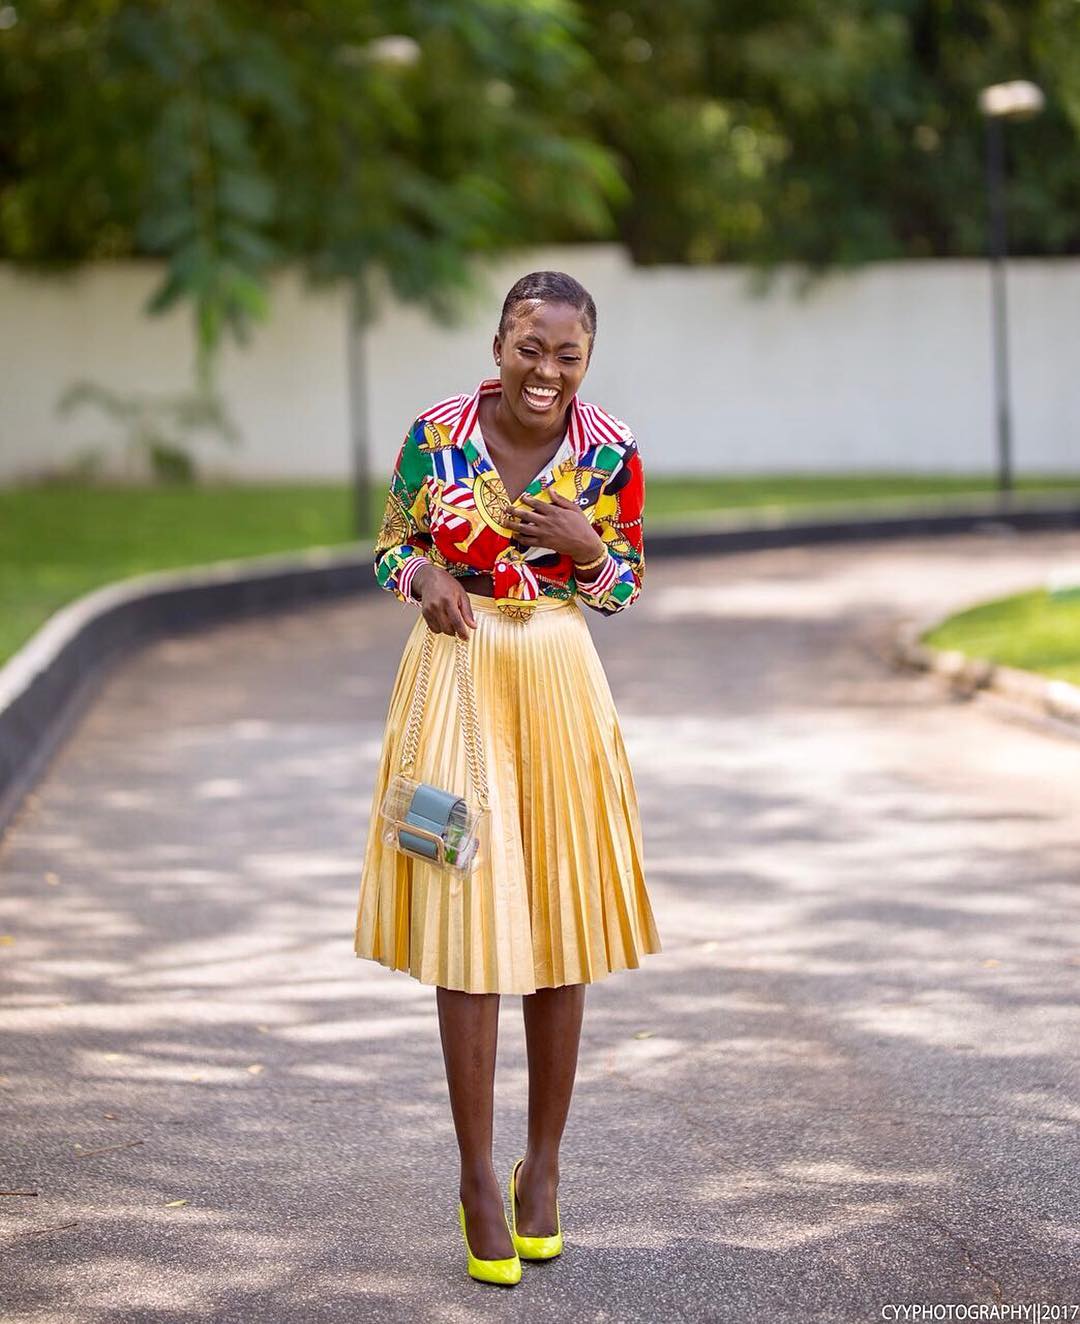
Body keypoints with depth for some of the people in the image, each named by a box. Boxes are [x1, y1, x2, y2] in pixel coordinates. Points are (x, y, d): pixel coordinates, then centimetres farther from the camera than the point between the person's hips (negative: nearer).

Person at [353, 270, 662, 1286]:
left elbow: (626, 589, 6)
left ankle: (543, 1165, 20)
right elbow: (391, 548, 7)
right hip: (458, 677, -1)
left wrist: (586, 548, -14)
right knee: (468, 924, -3)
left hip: (559, 683, 1)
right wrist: (424, 579, -15)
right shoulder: (437, 434, -6)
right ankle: (477, 1178, 6)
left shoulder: (610, 451, -4)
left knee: (559, 926, 6)